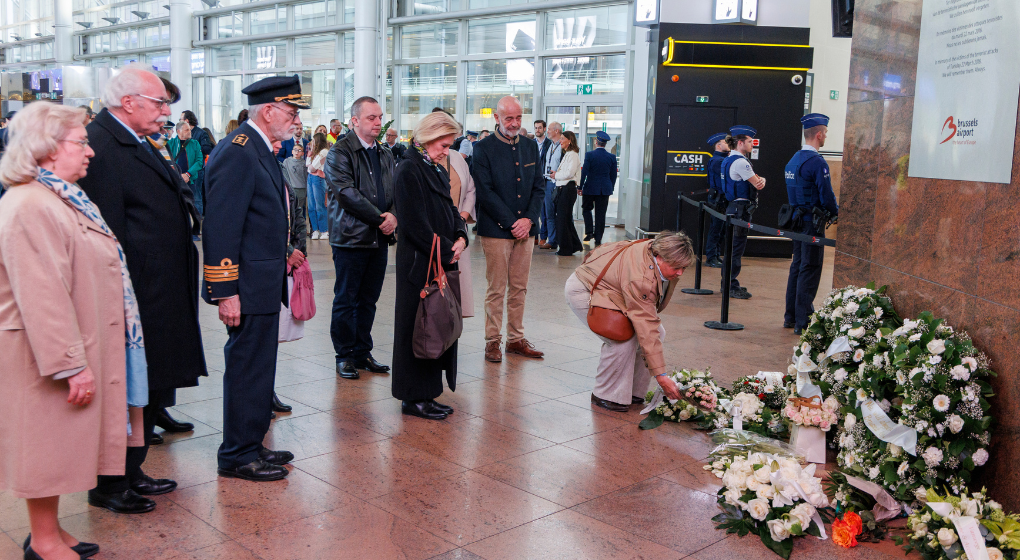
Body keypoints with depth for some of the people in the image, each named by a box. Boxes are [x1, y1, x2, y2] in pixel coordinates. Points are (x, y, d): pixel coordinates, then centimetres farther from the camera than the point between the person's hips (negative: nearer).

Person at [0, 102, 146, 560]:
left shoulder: (61, 198, 12)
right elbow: (43, 297, -25)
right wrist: (72, 365, -24)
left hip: (80, 345, 10)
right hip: (50, 352, -10)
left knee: (60, 445, 18)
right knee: (49, 441, 4)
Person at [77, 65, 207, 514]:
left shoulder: (135, 143, 15)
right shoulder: (100, 145, -17)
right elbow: (108, 230, -22)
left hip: (159, 295, 10)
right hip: (135, 294, -10)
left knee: (148, 387, 18)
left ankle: (130, 473, 33)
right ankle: (109, 486, 19)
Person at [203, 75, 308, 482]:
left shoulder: (259, 150, 14)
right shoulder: (237, 152, -17)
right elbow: (220, 227, -22)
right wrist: (224, 292, -23)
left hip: (263, 282, 10)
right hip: (247, 285, -10)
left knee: (257, 367, 17)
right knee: (247, 368, 0)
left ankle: (250, 445, 30)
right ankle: (237, 456, 13)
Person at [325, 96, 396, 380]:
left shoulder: (385, 154, 15)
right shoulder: (340, 152, -7)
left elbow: (396, 191, 11)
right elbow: (346, 193, -16)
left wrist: (394, 216, -9)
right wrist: (379, 218, -17)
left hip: (380, 239, 6)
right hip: (351, 237, -6)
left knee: (369, 300, 12)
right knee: (346, 300, 2)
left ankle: (362, 353, 23)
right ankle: (345, 356, 13)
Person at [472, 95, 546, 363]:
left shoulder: (530, 146, 12)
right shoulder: (483, 148, -4)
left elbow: (539, 186, 11)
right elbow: (485, 191, -9)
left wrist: (529, 219, -4)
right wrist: (511, 223, -13)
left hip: (525, 228, 5)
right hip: (496, 229, -5)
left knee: (519, 288, 10)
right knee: (496, 289, 0)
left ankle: (516, 338, 19)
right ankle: (493, 340, 10)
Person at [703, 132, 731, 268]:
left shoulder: (724, 158, 17)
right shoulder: (716, 160, -13)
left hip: (724, 199, 10)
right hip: (718, 199, -10)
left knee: (721, 229, 13)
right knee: (716, 229, -5)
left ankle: (717, 256, 21)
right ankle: (711, 258, 0)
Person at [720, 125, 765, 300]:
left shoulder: (729, 160, 17)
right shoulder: (740, 162, -16)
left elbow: (756, 181, 15)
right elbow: (757, 184, -14)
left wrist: (761, 179, -7)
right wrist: (760, 181, 9)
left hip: (733, 207, 11)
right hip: (740, 208, -11)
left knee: (732, 246, 16)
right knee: (737, 247, -7)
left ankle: (727, 283, 24)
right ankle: (731, 287, -4)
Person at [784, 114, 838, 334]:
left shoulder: (794, 159, 11)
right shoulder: (817, 162, -17)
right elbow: (826, 196, -18)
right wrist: (835, 211, 2)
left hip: (797, 219, 9)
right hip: (813, 222, -9)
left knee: (797, 266, 15)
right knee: (810, 269, -4)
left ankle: (791, 316, 21)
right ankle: (803, 322, -2)